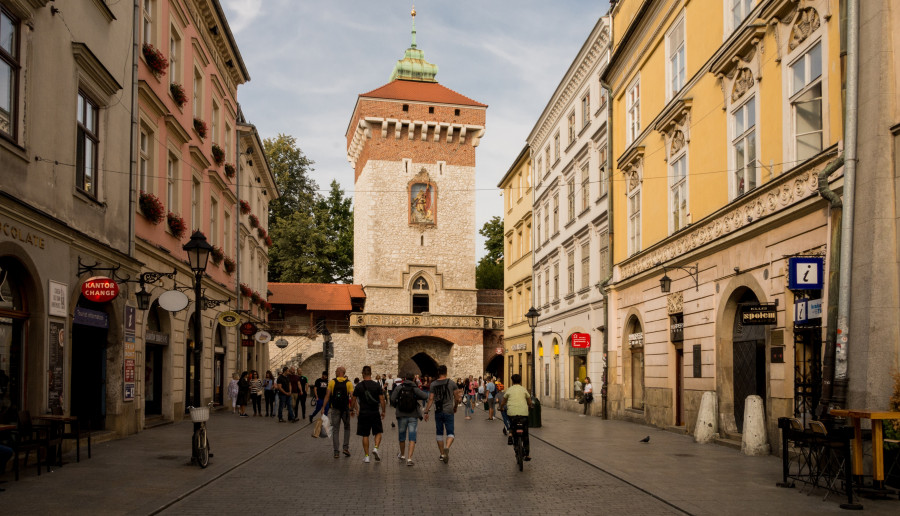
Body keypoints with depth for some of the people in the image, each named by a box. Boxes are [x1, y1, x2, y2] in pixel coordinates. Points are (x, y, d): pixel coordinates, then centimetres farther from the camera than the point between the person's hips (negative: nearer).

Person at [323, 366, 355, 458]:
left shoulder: (332, 382, -1)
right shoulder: (348, 383, -2)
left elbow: (327, 396, -5)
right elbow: (352, 397, -8)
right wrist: (353, 409, -1)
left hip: (335, 409, 0)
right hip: (345, 409, 0)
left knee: (335, 430, 6)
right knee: (347, 428, 19)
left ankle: (336, 452, 3)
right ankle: (346, 447, 9)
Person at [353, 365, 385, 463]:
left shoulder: (359, 386, -2)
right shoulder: (377, 385, -2)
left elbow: (354, 399, 2)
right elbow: (382, 399, -3)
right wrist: (383, 411, 8)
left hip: (363, 413, 0)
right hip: (375, 413, 0)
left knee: (365, 435, 7)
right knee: (378, 432, 14)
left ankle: (366, 456, 7)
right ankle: (375, 448, -9)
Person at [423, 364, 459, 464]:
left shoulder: (433, 384, -1)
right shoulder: (452, 383, -2)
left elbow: (430, 399, -5)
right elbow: (457, 398, 1)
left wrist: (426, 412, -1)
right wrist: (455, 407, 19)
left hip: (438, 412, 1)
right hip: (448, 411, -1)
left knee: (439, 433, 14)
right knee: (450, 433, 1)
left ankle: (442, 454, 17)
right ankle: (447, 447, -28)